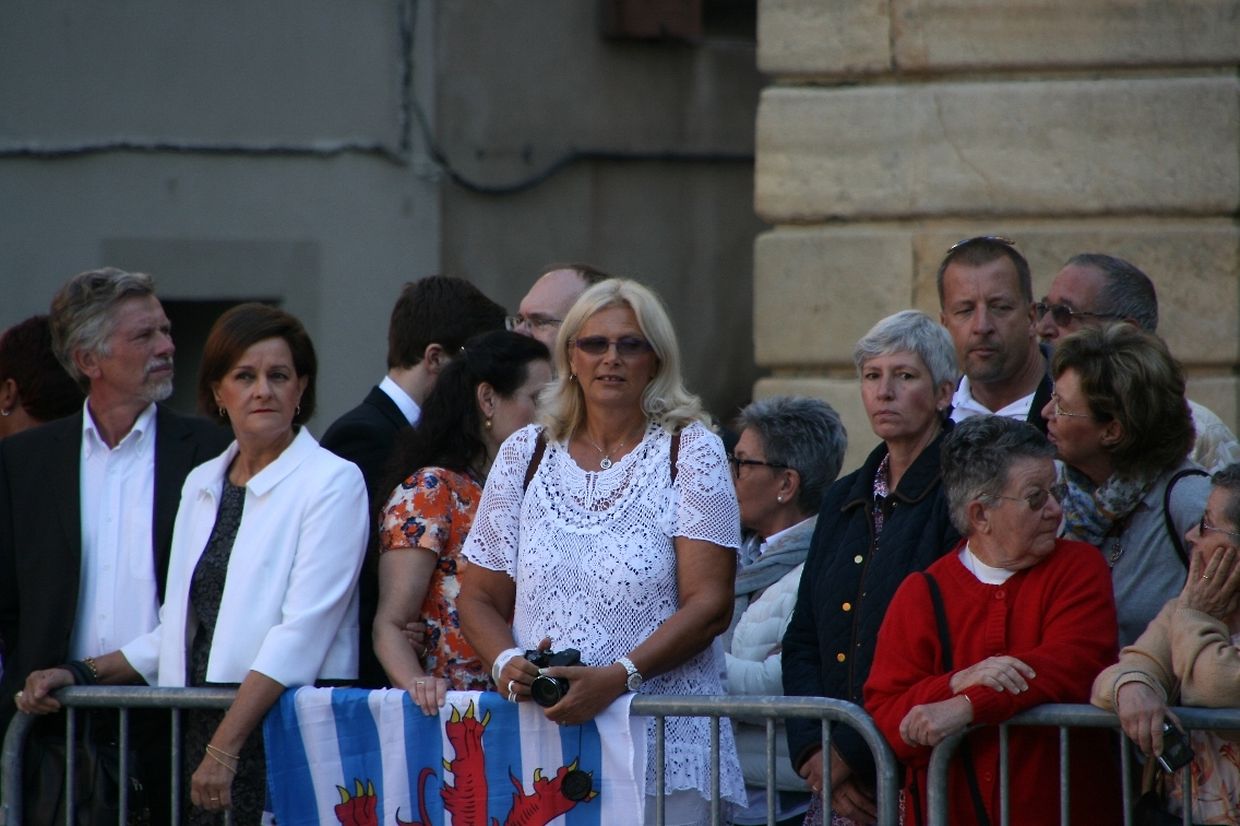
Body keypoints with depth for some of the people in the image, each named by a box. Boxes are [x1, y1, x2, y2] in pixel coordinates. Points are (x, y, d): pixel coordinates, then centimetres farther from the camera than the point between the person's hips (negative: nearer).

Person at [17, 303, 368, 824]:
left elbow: (302, 631, -13)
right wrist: (83, 676, 11)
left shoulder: (331, 482, -4)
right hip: (199, 733, 6)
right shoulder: (201, 485, 17)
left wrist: (225, 747, -19)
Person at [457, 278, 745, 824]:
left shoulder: (690, 451, 3)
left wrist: (617, 677, -19)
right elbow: (479, 599, 14)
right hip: (542, 745, 2)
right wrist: (506, 664, -8)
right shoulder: (525, 455, 12)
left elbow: (710, 604, -6)